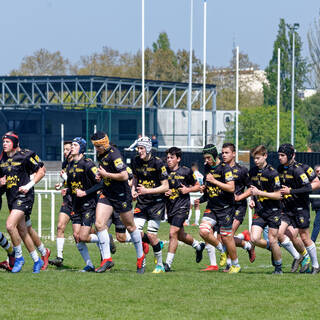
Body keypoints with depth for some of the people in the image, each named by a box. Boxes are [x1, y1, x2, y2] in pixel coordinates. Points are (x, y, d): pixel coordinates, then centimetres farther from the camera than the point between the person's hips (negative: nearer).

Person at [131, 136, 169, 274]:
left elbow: (165, 186, -12)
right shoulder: (136, 161, 2)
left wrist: (147, 191, -21)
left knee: (151, 234, -10)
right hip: (141, 202, 5)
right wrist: (133, 190, 1)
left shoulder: (157, 163, -13)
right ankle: (157, 244, 20)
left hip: (156, 202, -5)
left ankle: (160, 265, 7)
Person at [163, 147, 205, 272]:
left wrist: (188, 189, -12)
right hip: (169, 205, 5)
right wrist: (164, 192, -8)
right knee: (180, 235, 18)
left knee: (173, 233, -15)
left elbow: (197, 186, 6)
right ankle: (198, 246, 46)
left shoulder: (186, 171, -5)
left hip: (182, 206, -5)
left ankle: (168, 263, -10)